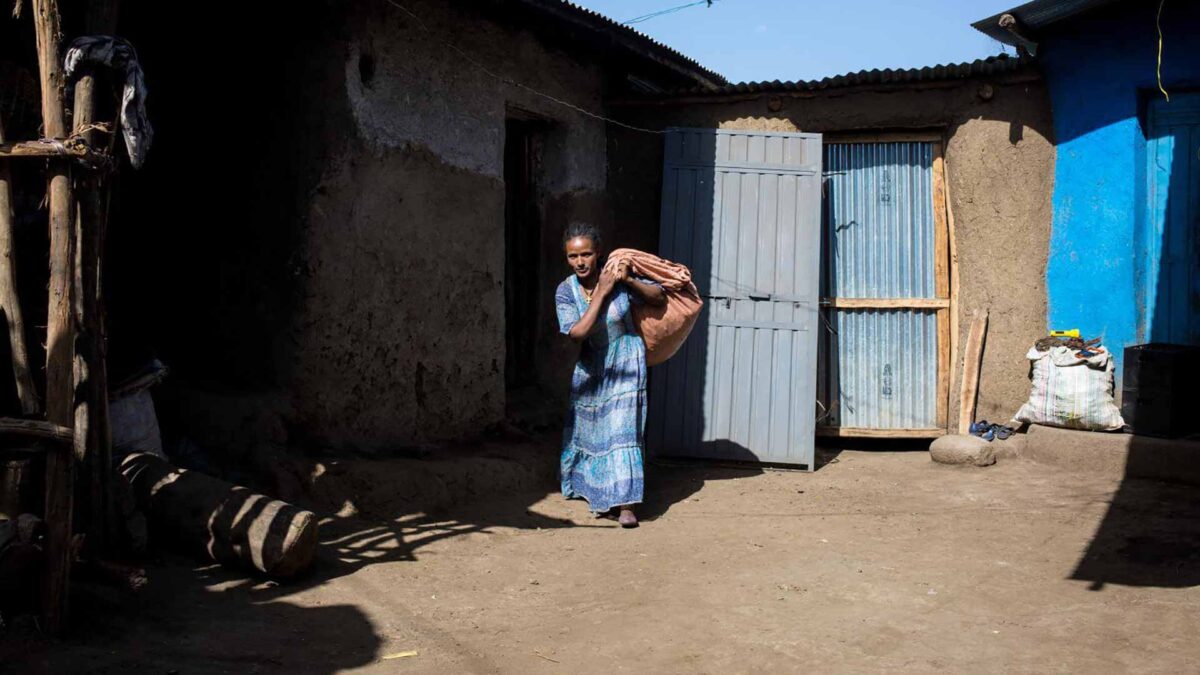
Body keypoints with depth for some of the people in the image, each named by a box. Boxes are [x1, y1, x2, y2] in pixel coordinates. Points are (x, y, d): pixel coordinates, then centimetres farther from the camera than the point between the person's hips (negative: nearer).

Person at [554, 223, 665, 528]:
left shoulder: (616, 278, -16)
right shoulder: (566, 291, -13)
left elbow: (660, 298, -7)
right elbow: (577, 332, -26)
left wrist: (629, 281, -23)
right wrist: (601, 294, -27)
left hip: (625, 363, -3)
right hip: (593, 365, 3)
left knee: (622, 429, -10)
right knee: (589, 428, 15)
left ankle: (626, 505, -8)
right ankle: (595, 491, 39)